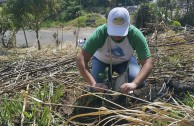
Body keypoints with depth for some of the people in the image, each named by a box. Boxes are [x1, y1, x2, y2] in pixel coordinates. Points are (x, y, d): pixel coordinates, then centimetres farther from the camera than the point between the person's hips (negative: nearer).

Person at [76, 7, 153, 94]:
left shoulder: (135, 34, -34)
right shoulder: (100, 33, -36)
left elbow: (148, 62, -36)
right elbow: (81, 59, -38)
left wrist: (134, 83, -52)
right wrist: (93, 83, -50)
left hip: (125, 61, 0)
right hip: (101, 60, 0)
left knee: (140, 82, -23)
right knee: (96, 90, -19)